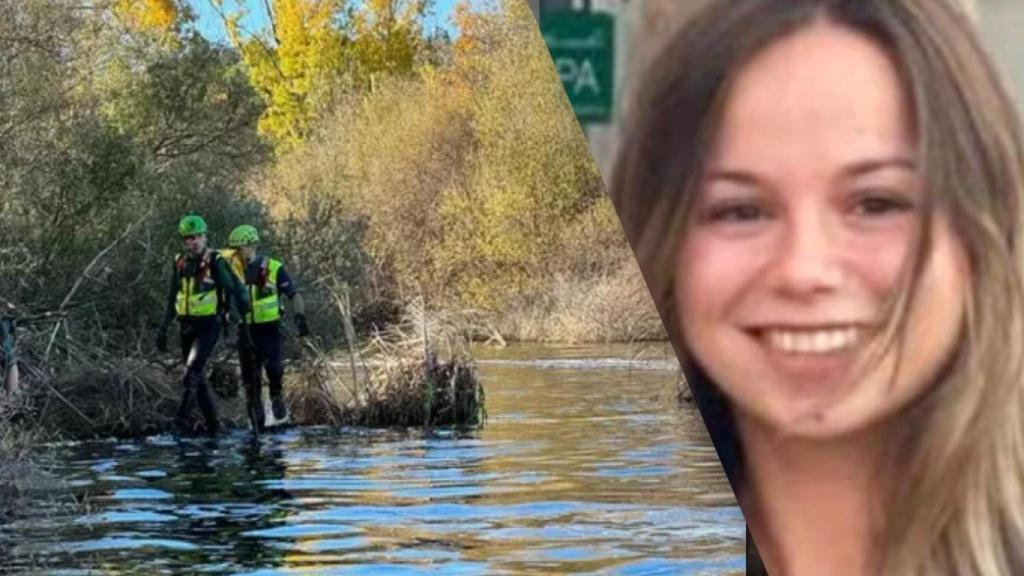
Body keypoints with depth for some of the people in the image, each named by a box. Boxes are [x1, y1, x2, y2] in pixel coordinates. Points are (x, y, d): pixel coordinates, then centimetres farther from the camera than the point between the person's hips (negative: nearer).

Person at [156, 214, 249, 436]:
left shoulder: (215, 262, -8)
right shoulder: (179, 263, 9)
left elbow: (235, 290, -10)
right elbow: (172, 299, 17)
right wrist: (163, 328, 15)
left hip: (209, 325, -6)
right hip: (187, 326, 6)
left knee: (193, 368, -20)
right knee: (199, 376, 8)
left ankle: (183, 415, -21)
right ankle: (212, 424, 16)